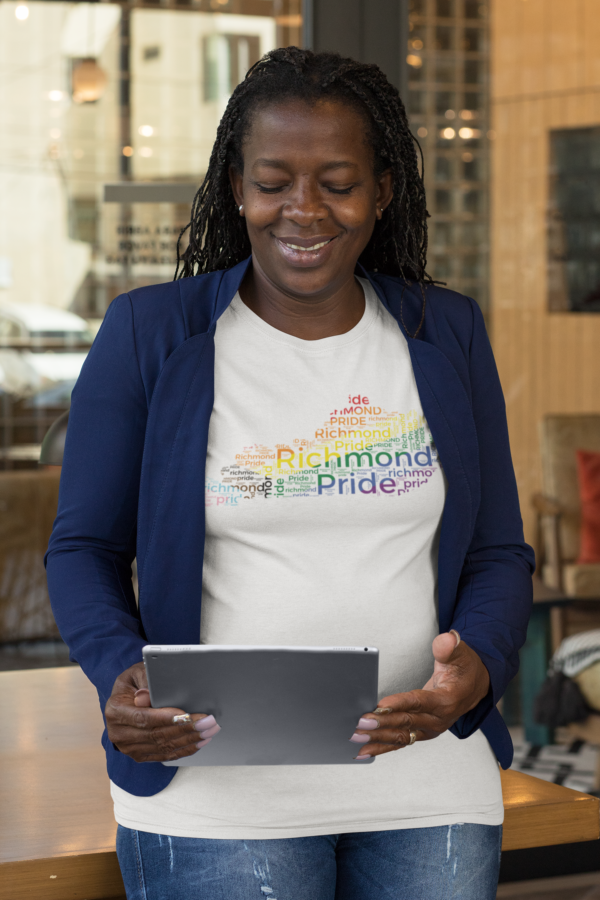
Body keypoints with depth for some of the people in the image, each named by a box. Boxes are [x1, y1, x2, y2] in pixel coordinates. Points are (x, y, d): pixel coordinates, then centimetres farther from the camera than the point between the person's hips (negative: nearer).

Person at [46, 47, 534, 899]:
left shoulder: (447, 335, 7)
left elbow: (498, 553, 8)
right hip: (215, 795, -2)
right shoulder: (149, 334, 0)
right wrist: (119, 676, -17)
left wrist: (477, 666, -13)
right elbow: (86, 547, 2)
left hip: (427, 787, 3)